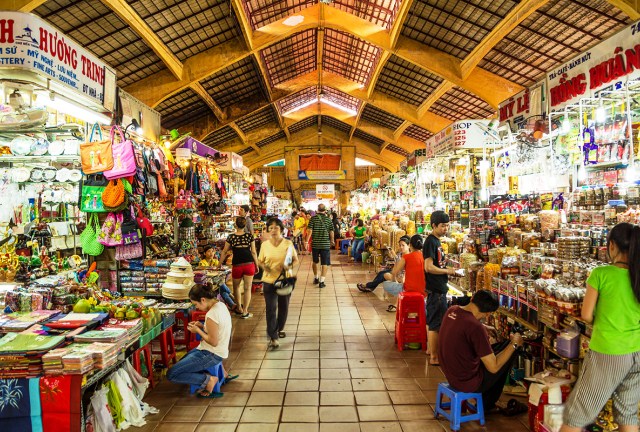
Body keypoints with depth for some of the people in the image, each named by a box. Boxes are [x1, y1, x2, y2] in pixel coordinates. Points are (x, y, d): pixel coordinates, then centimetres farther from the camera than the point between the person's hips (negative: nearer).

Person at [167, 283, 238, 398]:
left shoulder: (211, 314, -27)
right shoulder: (220, 305, 0)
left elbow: (213, 342, -23)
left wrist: (198, 330, -12)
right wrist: (202, 326, 3)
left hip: (212, 354, -9)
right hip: (220, 351, 9)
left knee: (171, 375, -7)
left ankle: (208, 379, -6)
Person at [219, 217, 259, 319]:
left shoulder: (231, 237, 0)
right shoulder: (250, 236, 1)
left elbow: (224, 252, 5)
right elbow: (253, 252, 2)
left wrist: (219, 265, 15)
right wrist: (257, 266, 10)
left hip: (237, 265, 0)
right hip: (249, 264, 0)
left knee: (236, 287, 21)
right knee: (247, 288, 6)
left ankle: (239, 308, 29)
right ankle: (245, 312, 7)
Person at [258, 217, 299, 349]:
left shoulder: (288, 243, -3)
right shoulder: (265, 245, -1)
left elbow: (296, 260, 3)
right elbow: (260, 261, 7)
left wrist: (290, 266, -17)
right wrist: (264, 266, -15)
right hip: (269, 281, -1)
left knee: (283, 307, 16)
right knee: (271, 309, -4)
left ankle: (280, 329, 41)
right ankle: (273, 337, 4)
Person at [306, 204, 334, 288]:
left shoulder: (313, 218, -3)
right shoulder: (328, 219, -2)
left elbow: (309, 230, -10)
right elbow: (331, 232, -1)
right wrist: (332, 241, 14)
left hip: (315, 243, 1)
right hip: (325, 244, -1)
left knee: (315, 262, 20)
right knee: (325, 263, 4)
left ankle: (316, 278, 32)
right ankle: (321, 281, -3)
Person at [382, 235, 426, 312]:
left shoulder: (406, 257, -9)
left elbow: (394, 273, -5)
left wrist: (394, 280, 16)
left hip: (409, 290, -5)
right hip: (423, 291, 5)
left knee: (385, 284, 16)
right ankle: (397, 304, 20)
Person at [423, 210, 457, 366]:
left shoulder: (436, 241, 12)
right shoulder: (430, 242, -18)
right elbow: (429, 267, -24)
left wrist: (446, 267, 6)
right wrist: (447, 271, -14)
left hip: (439, 288, 10)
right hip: (435, 289, -10)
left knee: (433, 322, 19)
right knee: (436, 323, -2)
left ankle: (431, 349, 32)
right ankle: (434, 357, 6)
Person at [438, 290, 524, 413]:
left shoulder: (451, 310, -6)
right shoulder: (475, 327, -29)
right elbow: (493, 367, -21)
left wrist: (485, 329, 17)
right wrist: (514, 344, -11)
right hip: (467, 382, -7)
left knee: (488, 353, 26)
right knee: (509, 356, 11)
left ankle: (487, 403, 34)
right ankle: (486, 405, 27)